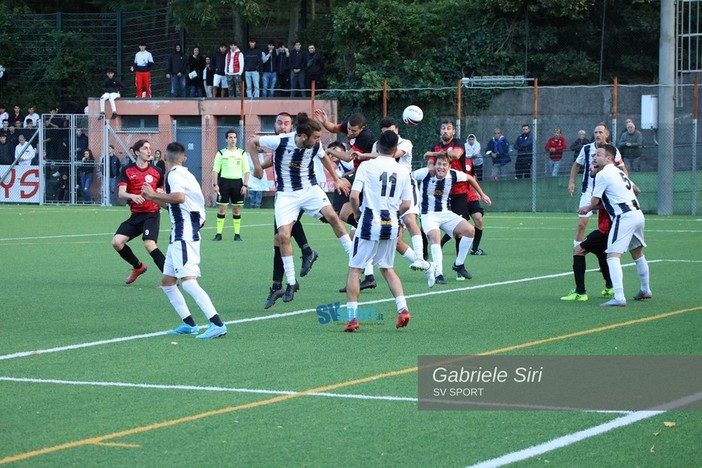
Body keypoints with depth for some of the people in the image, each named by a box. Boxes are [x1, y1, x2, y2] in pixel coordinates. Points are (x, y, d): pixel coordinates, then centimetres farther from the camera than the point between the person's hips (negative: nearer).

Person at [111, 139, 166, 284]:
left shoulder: (157, 172, 3)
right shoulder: (127, 170, 2)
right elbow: (121, 193, -9)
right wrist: (133, 196, -29)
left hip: (152, 214, -3)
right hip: (135, 215, 3)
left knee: (149, 244, -24)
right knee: (117, 241, -9)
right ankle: (138, 267, 17)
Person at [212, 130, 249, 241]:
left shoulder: (242, 153, 8)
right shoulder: (221, 153, 5)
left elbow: (246, 170, 7)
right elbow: (215, 170, 3)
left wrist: (245, 185, -3)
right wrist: (215, 184, -8)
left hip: (237, 182, 1)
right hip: (224, 181, -1)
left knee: (237, 209, 3)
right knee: (221, 209, -3)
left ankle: (237, 234, 8)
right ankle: (219, 234, 0)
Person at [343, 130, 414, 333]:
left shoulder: (366, 166, -6)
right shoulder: (403, 170, 4)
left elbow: (354, 196, -12)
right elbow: (406, 205, 2)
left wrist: (358, 213, 6)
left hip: (370, 223, -4)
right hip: (392, 225, 4)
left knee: (355, 269, 6)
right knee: (387, 268, 22)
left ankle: (352, 318, 0)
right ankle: (402, 308, 7)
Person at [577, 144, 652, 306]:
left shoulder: (603, 174, -9)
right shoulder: (619, 172, 18)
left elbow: (595, 201, -5)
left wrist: (588, 208, 20)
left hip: (624, 217, -10)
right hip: (637, 213, 10)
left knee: (613, 255, -14)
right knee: (637, 253, 27)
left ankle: (619, 297, -27)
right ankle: (646, 290, 42)